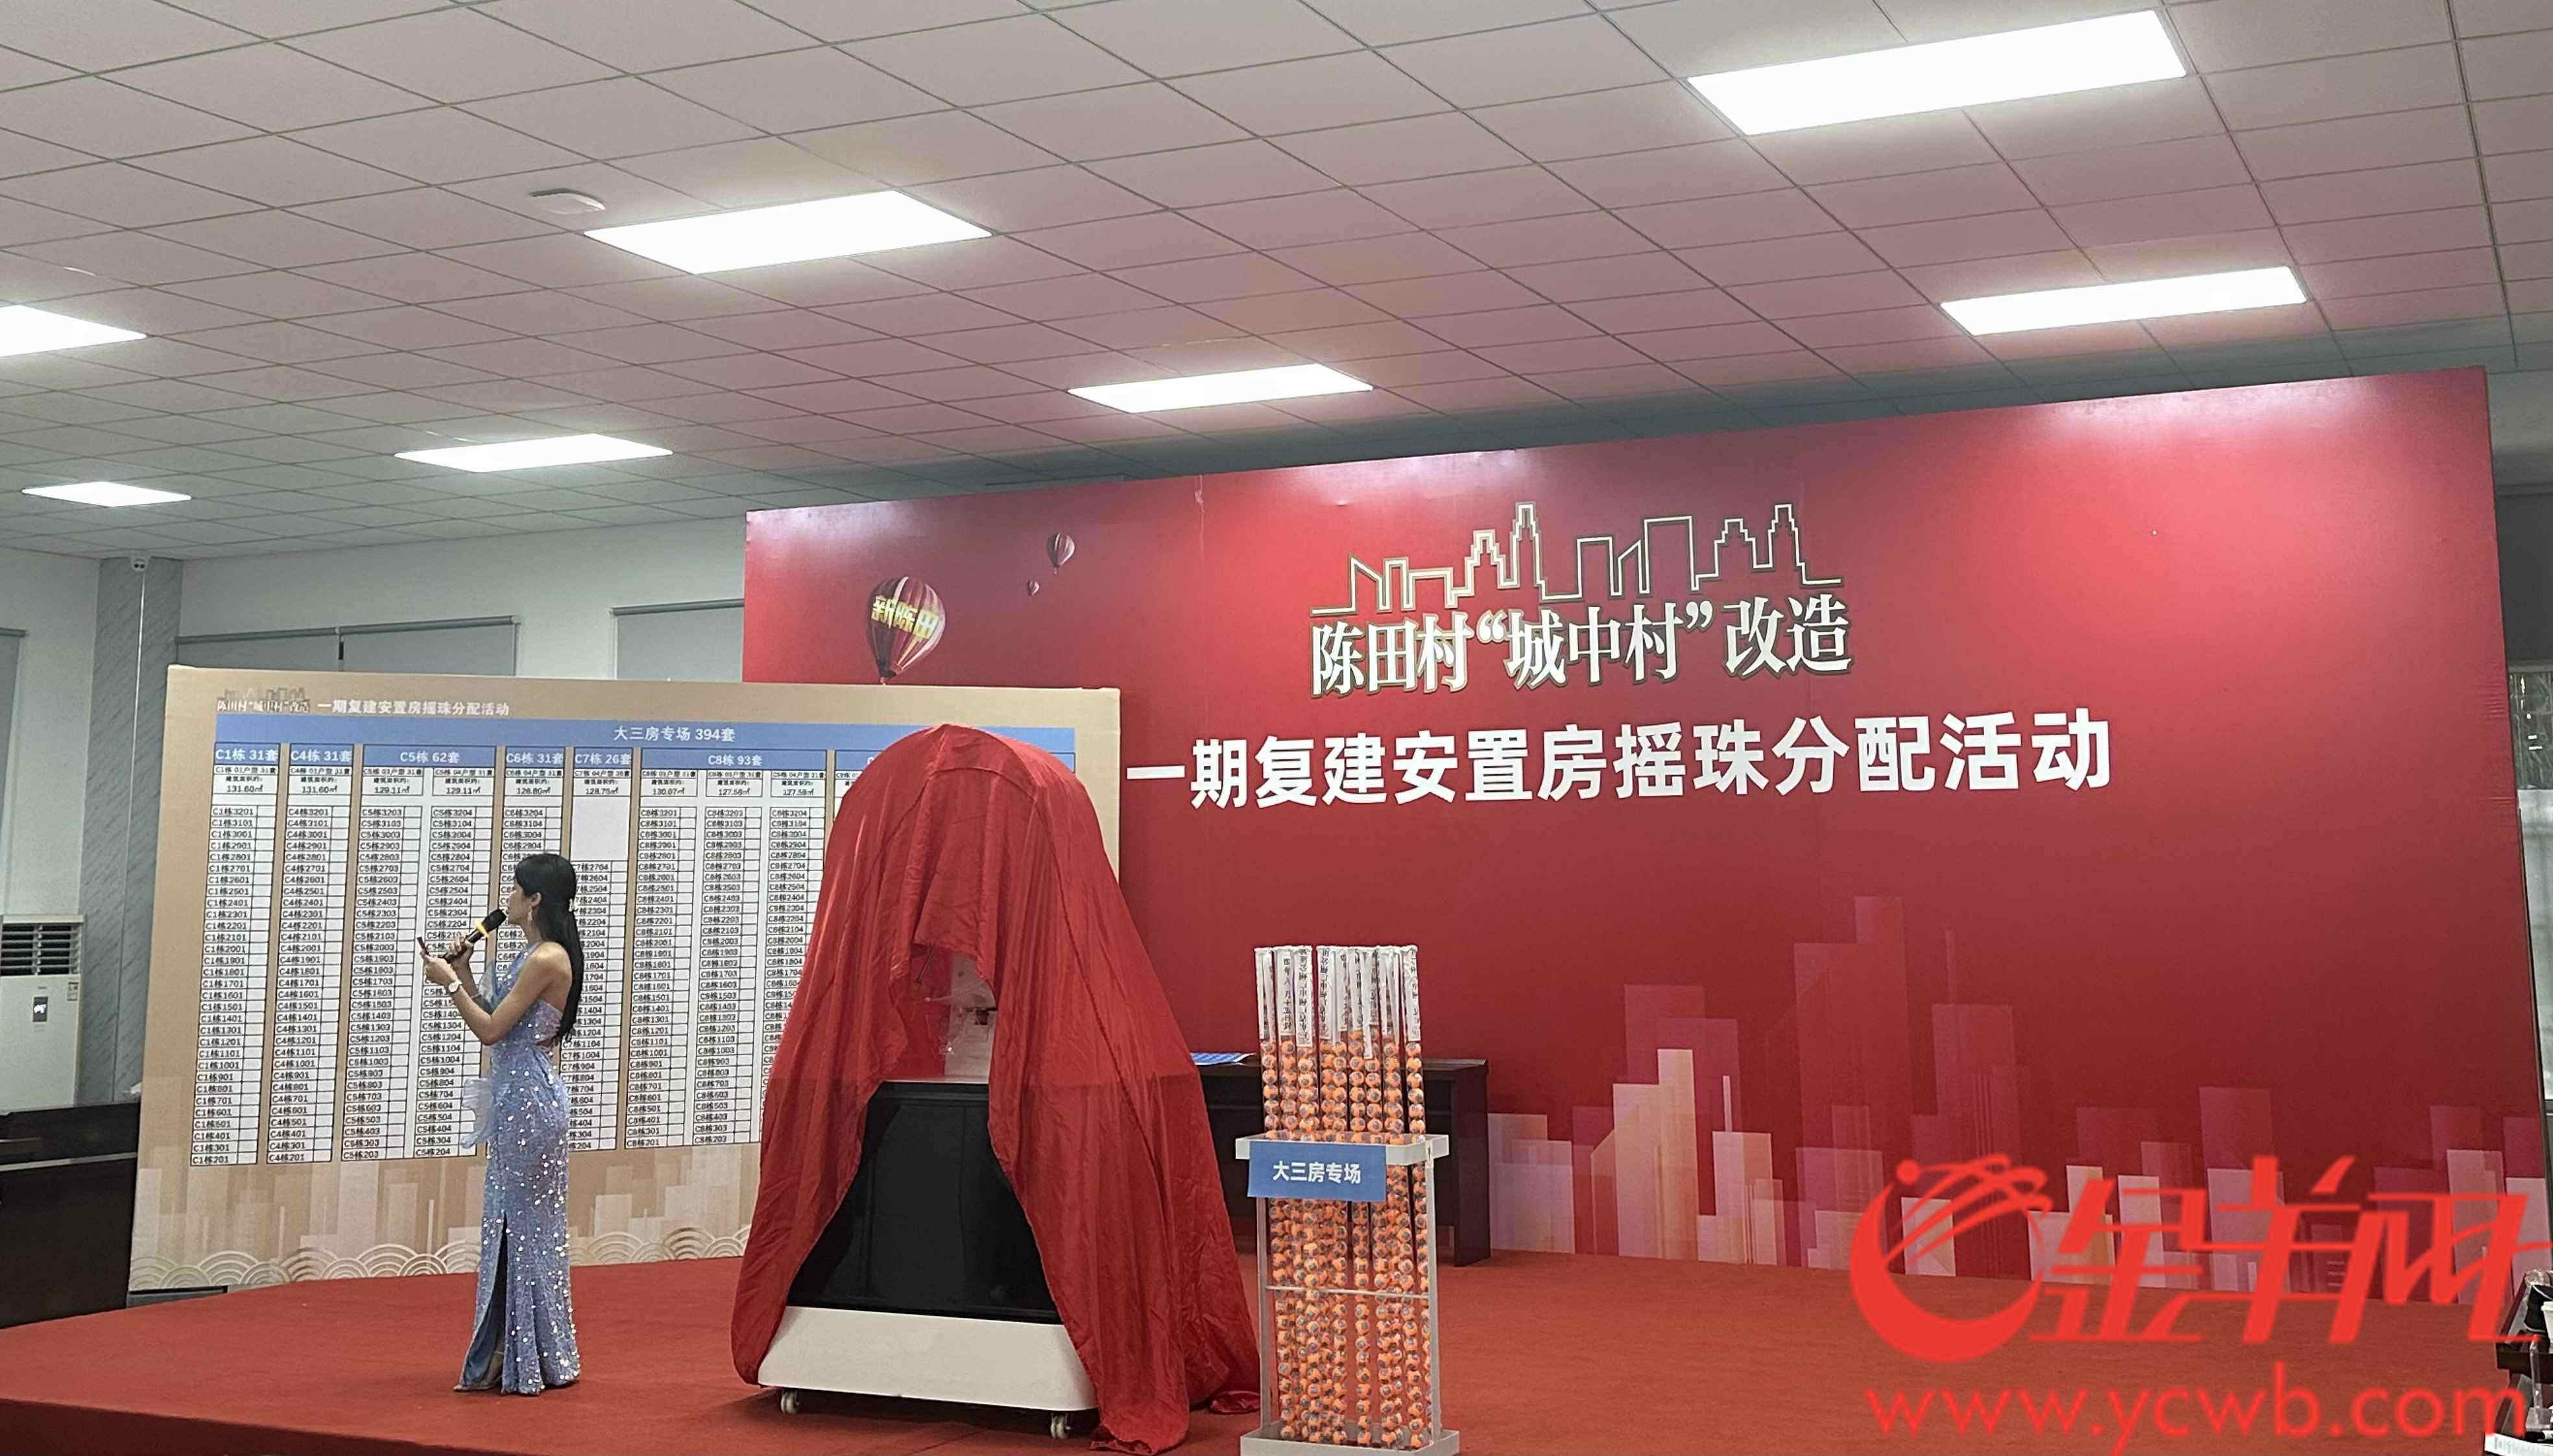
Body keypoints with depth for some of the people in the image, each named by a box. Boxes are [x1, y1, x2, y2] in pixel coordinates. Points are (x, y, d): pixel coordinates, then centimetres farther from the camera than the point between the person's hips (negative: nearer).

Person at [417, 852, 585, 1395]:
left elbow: (491, 1029, -16)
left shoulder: (547, 959, -16)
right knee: (509, 1224, 13)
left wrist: (449, 983, -7)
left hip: (529, 1100, -10)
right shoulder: (534, 956, 14)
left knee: (525, 1226, -3)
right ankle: (508, 1359, 19)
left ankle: (534, 1362, 5)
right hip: (516, 1098, 10)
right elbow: (493, 1019, 16)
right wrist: (462, 973, 9)